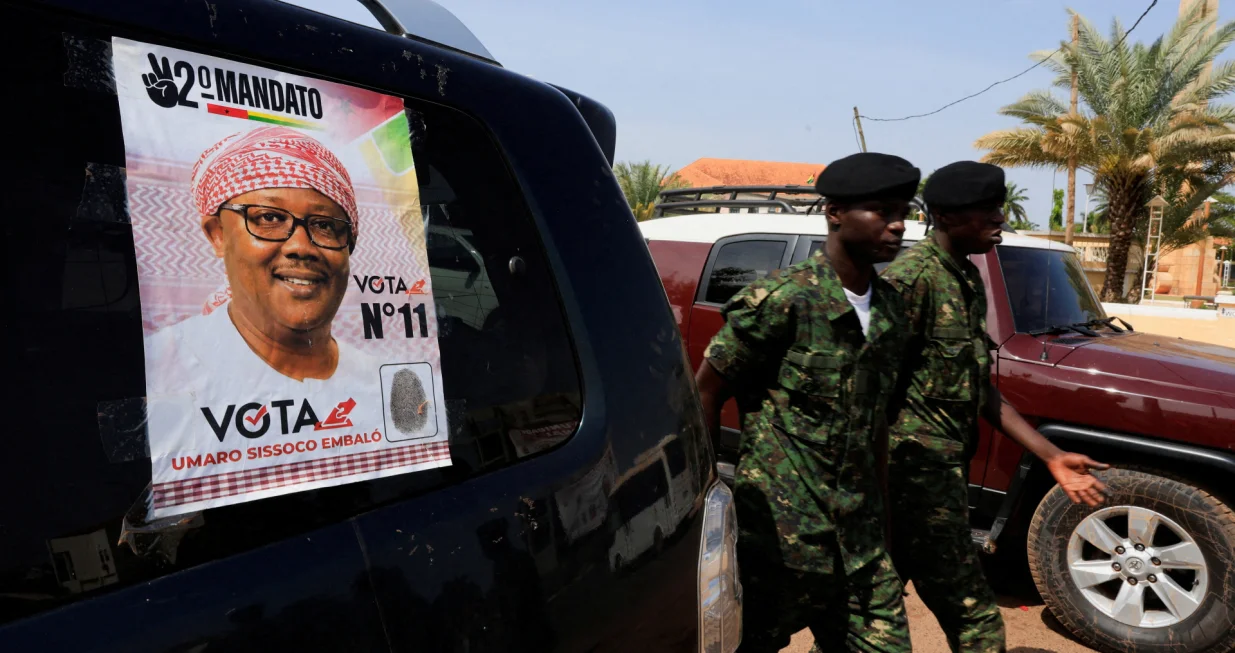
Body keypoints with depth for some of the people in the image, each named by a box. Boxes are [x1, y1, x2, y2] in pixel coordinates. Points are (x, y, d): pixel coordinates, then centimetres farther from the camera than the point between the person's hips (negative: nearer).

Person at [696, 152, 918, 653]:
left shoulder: (889, 308, 8)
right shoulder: (781, 300, -15)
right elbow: (706, 392, -9)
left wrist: (877, 506, 18)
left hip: (859, 537, 7)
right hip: (780, 533, -6)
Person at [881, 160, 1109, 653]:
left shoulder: (968, 280, 12)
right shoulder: (912, 277, -17)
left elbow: (979, 388, 16)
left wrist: (1051, 456, 15)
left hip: (945, 464, 9)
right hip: (919, 468, -9)